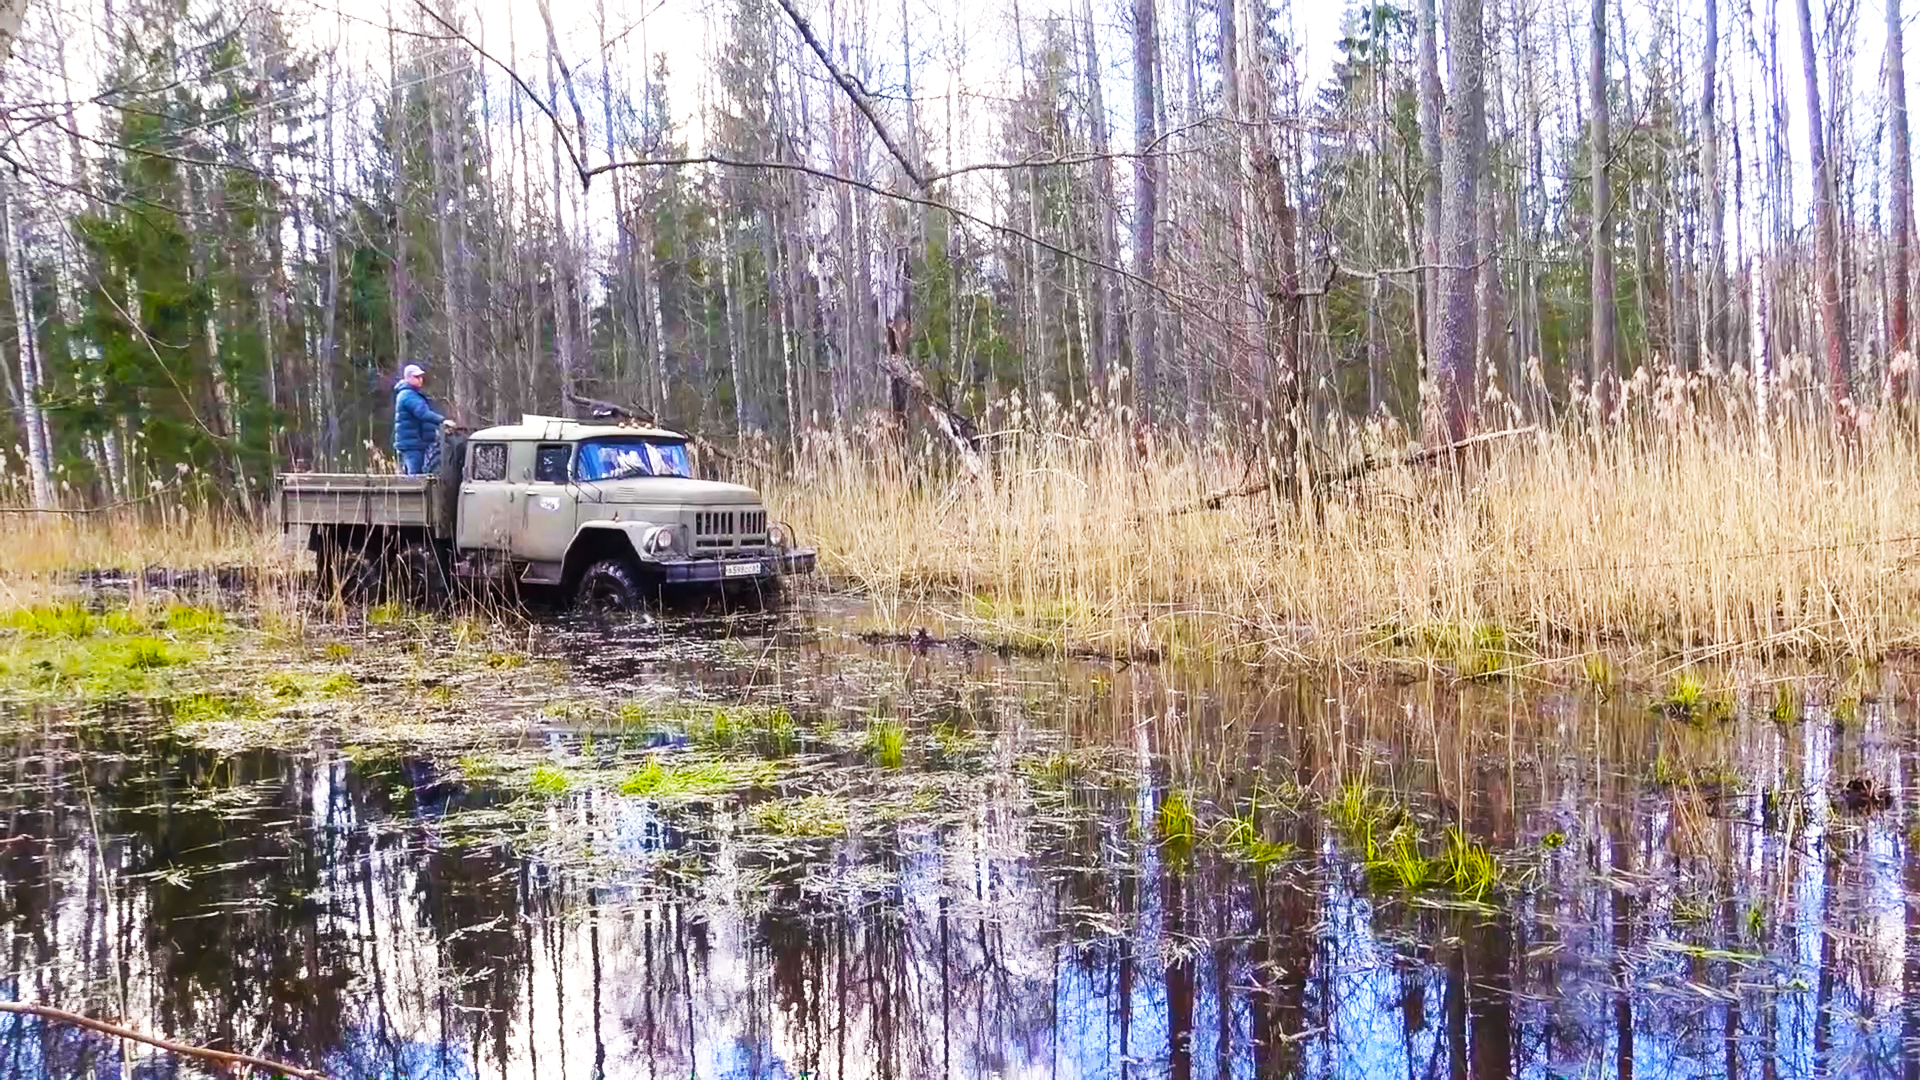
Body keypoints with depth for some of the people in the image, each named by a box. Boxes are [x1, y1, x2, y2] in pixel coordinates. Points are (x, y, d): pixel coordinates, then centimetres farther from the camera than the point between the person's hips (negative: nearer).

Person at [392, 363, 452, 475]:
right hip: (412, 444, -11)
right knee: (416, 476, -14)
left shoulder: (415, 394, 21)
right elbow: (423, 412, -29)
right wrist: (442, 420, -39)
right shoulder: (408, 395, -14)